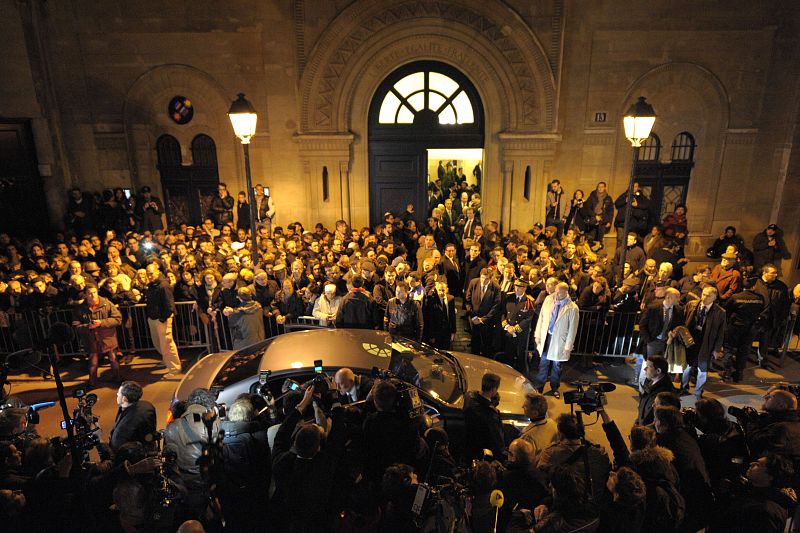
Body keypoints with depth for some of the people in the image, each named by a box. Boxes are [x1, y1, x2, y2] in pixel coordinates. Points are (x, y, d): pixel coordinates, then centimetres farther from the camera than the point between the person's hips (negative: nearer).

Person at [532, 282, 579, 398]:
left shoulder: (572, 308, -15)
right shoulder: (548, 300, -3)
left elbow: (572, 329, -11)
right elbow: (541, 318, 5)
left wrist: (568, 346, -10)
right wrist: (537, 335, 4)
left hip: (559, 339, -3)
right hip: (546, 336, 3)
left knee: (556, 365, 13)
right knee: (544, 362, 12)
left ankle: (554, 388, 32)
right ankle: (538, 386, 25)